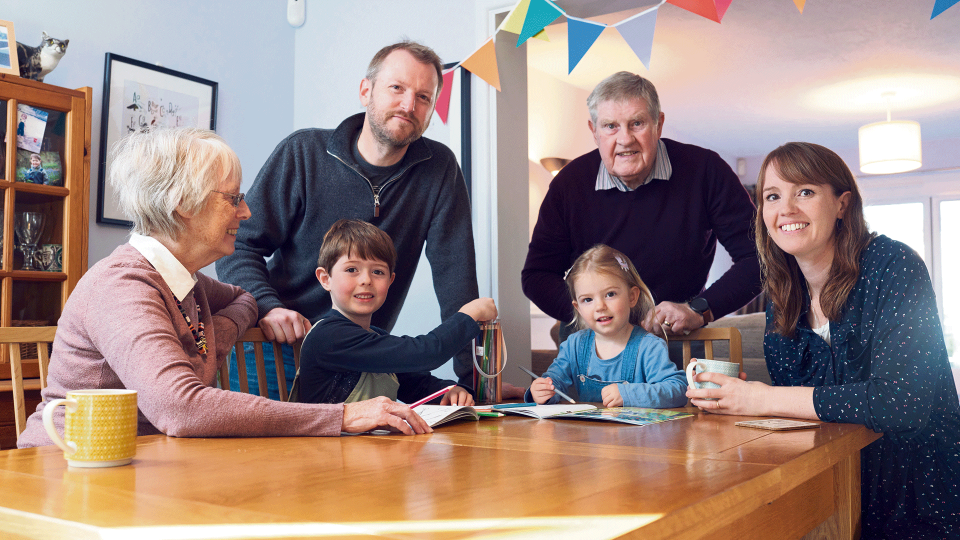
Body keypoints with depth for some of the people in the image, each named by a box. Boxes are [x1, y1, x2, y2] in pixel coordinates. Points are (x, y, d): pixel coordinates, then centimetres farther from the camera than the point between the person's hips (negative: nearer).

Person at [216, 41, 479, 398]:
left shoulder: (439, 170, -2)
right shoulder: (302, 153, -5)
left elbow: (456, 275, -6)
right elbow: (238, 246, -4)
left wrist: (472, 378, -15)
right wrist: (267, 306, -24)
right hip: (277, 352, -1)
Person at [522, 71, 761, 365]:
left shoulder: (704, 171, -9)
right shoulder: (570, 183, -4)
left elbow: (757, 256, -7)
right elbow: (536, 275, 0)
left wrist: (700, 310, -20)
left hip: (678, 338, -2)